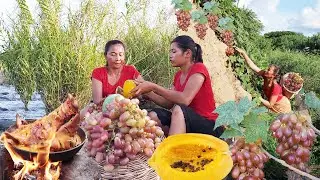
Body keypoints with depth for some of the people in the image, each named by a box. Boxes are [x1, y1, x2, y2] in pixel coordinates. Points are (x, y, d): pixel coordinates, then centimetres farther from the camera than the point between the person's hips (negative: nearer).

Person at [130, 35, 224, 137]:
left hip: (209, 125, -6)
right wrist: (147, 93, -8)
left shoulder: (198, 69, -11)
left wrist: (153, 87, -24)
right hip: (186, 123, 7)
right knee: (154, 115, -14)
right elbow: (169, 103, 5)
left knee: (178, 110, -33)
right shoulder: (178, 75, 12)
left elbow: (185, 99, -26)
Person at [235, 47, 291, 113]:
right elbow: (252, 66, -26)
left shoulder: (275, 87, -37)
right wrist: (243, 53, -31)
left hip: (282, 107, -6)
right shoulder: (265, 76, -22)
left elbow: (270, 105, -30)